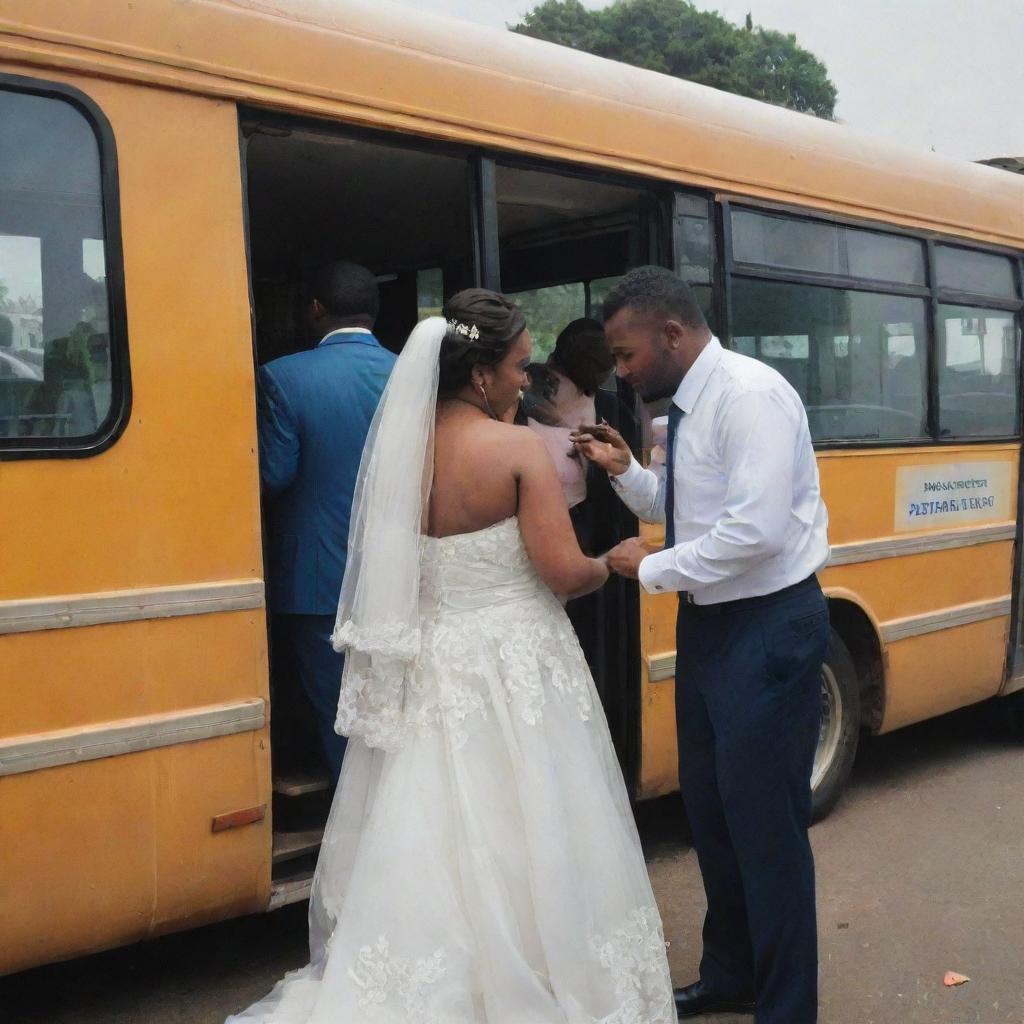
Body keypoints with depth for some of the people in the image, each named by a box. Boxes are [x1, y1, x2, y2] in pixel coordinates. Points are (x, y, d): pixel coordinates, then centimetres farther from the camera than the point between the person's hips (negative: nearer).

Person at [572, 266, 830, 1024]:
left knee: (766, 822, 1)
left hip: (769, 628, -9)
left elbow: (756, 529, -27)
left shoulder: (750, 393, -19)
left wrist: (650, 570, -16)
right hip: (710, 624, 9)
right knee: (709, 811, 18)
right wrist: (625, 469, 3)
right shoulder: (686, 409, 8)